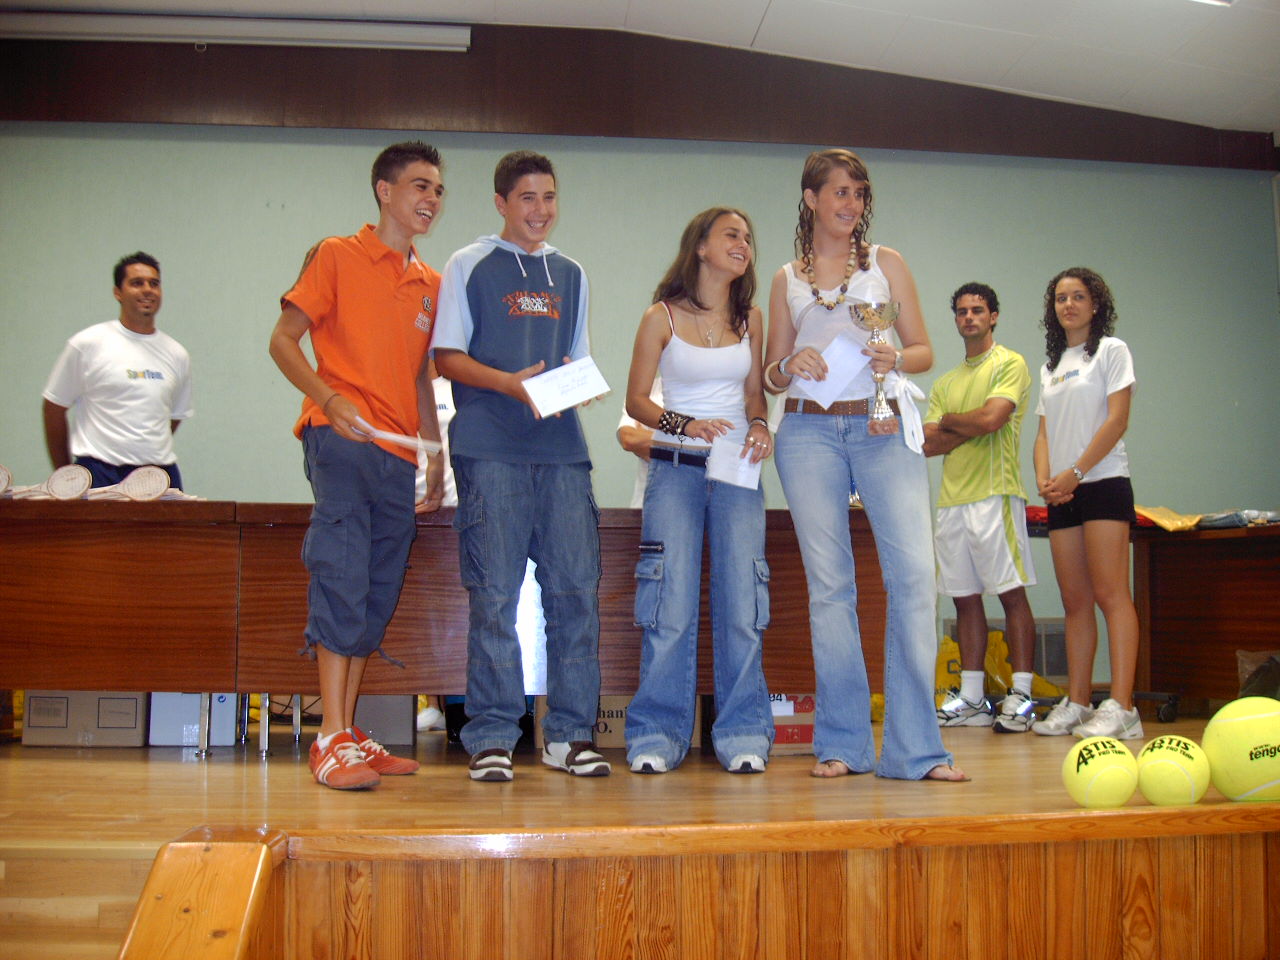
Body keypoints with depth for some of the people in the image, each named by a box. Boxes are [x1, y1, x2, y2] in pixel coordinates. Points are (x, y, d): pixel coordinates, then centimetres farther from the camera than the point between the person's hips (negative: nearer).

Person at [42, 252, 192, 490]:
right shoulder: (87, 344, 1)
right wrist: (65, 477, 10)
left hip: (161, 475, 4)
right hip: (100, 473, -3)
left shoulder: (177, 354, 12)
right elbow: (54, 407, 6)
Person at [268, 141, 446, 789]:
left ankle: (350, 733, 14)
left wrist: (437, 456, 19)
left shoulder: (430, 284, 19)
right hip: (342, 442, -6)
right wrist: (329, 400, -17)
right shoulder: (337, 256, 3)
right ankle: (331, 739, -9)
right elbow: (283, 340, -1)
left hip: (398, 455, 6)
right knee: (343, 583, -12)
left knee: (378, 598, 7)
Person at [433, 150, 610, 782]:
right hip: (490, 449, -4)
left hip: (562, 448, 4)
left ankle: (569, 734, 7)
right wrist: (510, 382, -14)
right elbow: (448, 357, 2)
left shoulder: (570, 274, 21)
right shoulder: (469, 267, 9)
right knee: (494, 595, -5)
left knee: (576, 588, -1)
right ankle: (491, 739, 2)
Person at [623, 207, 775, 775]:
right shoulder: (662, 318, 2)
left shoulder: (750, 318, 12)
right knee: (671, 604, -6)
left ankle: (742, 734, 6)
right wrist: (685, 425, -14)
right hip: (675, 470, -3)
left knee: (741, 601, -3)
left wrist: (759, 426, -2)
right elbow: (636, 400, 2)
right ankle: (658, 734, 4)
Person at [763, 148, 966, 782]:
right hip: (809, 431, 1)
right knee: (828, 584, 0)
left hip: (883, 428, -1)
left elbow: (924, 350, 12)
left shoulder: (886, 263, 15)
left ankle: (914, 746, -7)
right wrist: (790, 365, -8)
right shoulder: (787, 280, 16)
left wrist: (894, 359, -10)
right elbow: (772, 378, 15)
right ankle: (842, 743, 8)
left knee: (914, 574, -13)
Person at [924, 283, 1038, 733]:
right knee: (965, 598, 7)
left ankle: (1021, 696, -3)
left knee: (1012, 593, -6)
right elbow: (928, 443, 10)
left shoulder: (1010, 364, 2)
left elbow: (991, 419, -13)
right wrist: (971, 429, -5)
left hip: (994, 493, -6)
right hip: (951, 498, 7)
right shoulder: (945, 382, 21)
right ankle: (971, 698, 11)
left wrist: (948, 420, 4)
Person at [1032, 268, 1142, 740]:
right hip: (1062, 493, 6)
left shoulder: (1112, 350, 3)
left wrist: (1074, 473, -14)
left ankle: (1120, 708, -16)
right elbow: (1045, 432, 15)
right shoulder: (1050, 366, 20)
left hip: (1103, 483, -6)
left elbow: (1116, 420, -7)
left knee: (1110, 594, -13)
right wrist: (1044, 477, -4)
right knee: (1074, 601, 4)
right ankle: (1077, 703, 6)